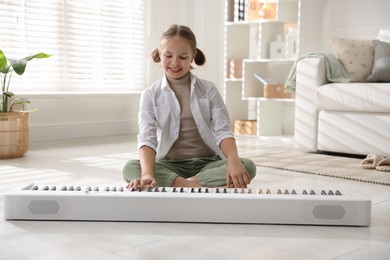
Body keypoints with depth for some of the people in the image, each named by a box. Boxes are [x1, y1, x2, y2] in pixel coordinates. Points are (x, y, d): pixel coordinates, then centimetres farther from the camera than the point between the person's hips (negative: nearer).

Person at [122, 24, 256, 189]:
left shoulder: (208, 90, 3)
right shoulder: (150, 95, 0)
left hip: (207, 163, 1)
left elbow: (223, 132, -7)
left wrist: (233, 161, -30)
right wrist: (148, 174, -35)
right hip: (170, 164, 0)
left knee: (247, 166, -28)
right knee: (130, 168, -31)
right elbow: (147, 138, -14)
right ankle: (199, 187, -36)